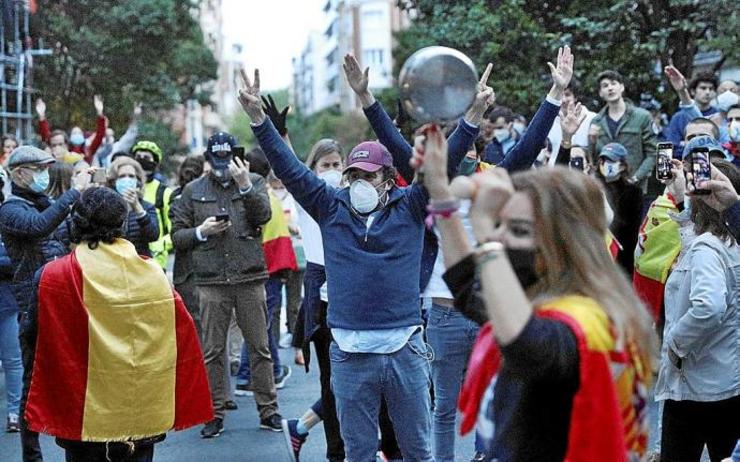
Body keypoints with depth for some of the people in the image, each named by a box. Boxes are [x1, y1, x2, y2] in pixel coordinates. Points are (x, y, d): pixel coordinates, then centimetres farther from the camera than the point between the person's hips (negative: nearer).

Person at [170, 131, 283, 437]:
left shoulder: (254, 182, 8)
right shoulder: (193, 191, 10)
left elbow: (263, 215, -10)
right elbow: (177, 236, 10)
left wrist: (245, 186, -23)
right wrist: (201, 232, -8)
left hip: (250, 279, -1)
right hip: (211, 282, 1)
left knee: (260, 348, 3)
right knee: (213, 350, 4)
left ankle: (268, 409, 12)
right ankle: (215, 413, 12)